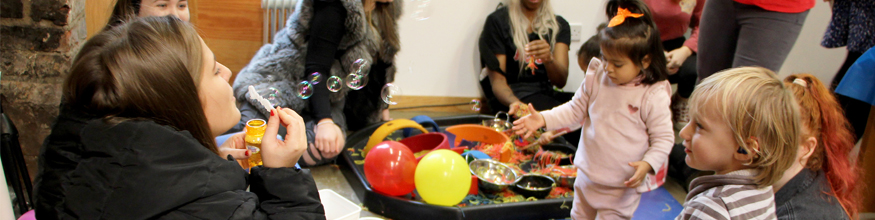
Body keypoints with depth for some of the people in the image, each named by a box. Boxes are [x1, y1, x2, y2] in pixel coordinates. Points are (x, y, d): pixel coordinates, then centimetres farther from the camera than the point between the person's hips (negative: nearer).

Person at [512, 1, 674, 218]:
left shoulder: (654, 96, -17)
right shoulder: (596, 78, -5)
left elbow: (663, 138, -10)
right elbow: (575, 110, 7)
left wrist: (648, 164, -27)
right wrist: (543, 119, -6)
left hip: (623, 185, -5)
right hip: (588, 174, 5)